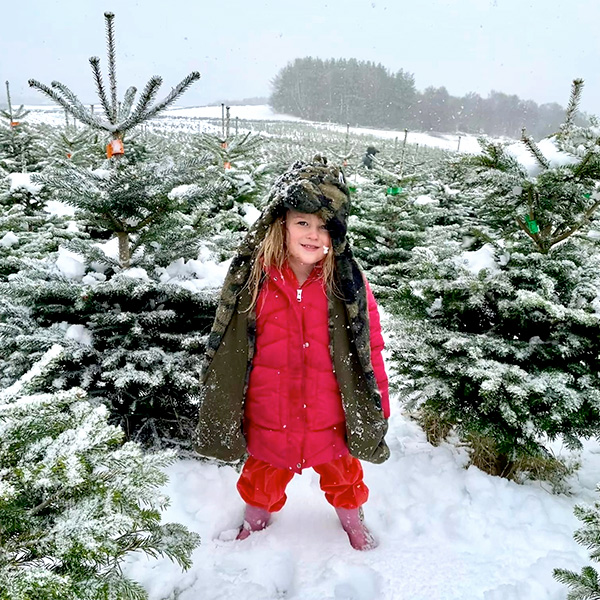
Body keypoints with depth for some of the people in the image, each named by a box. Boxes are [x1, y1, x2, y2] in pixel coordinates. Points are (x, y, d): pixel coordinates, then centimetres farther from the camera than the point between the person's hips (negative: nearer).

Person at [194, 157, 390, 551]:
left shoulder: (347, 282, -15)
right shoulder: (253, 277, -14)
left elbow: (369, 348, -6)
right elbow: (228, 347, -5)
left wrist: (377, 406, -2)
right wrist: (225, 407, 1)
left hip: (330, 413, 0)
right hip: (269, 411, 1)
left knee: (341, 469, 26)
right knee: (266, 471, 27)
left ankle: (352, 517, 58)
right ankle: (257, 518, 59)